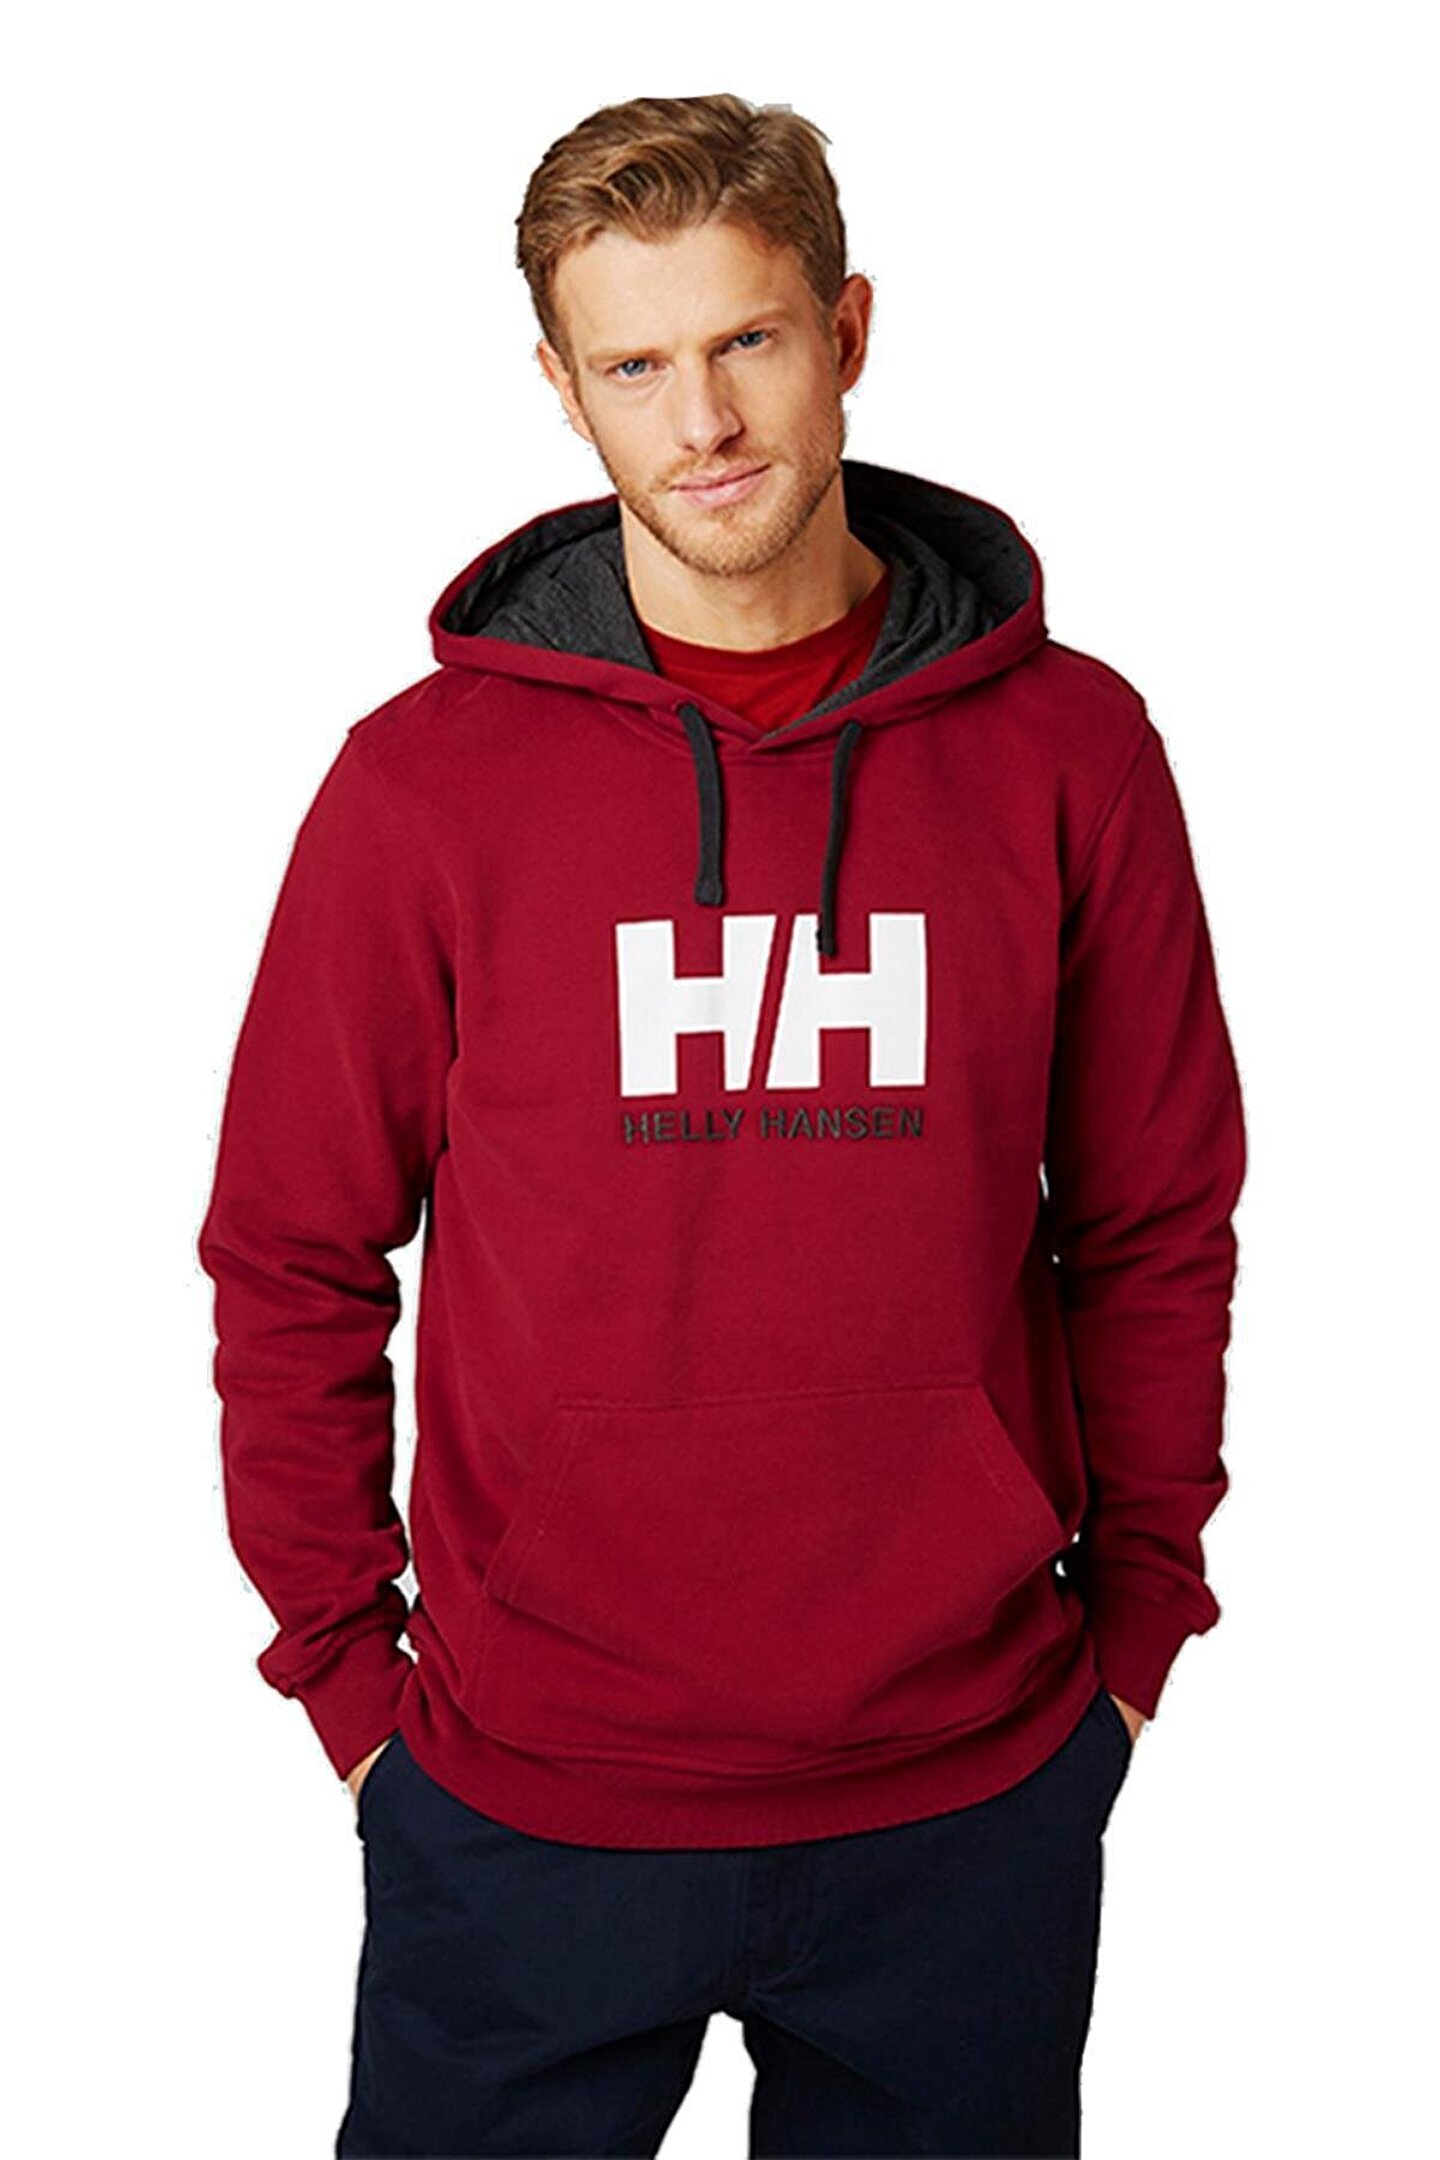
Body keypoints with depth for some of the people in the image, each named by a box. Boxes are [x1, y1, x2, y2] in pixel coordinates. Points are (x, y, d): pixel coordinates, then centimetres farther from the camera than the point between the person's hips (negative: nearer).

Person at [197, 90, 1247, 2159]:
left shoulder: (1066, 748, -3)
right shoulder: (425, 780, -7)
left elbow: (1158, 1225, 5)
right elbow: (291, 1260, 0)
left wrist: (1142, 1607, 5)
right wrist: (345, 1665, 0)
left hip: (978, 1793, 2)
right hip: (527, 1797, -1)